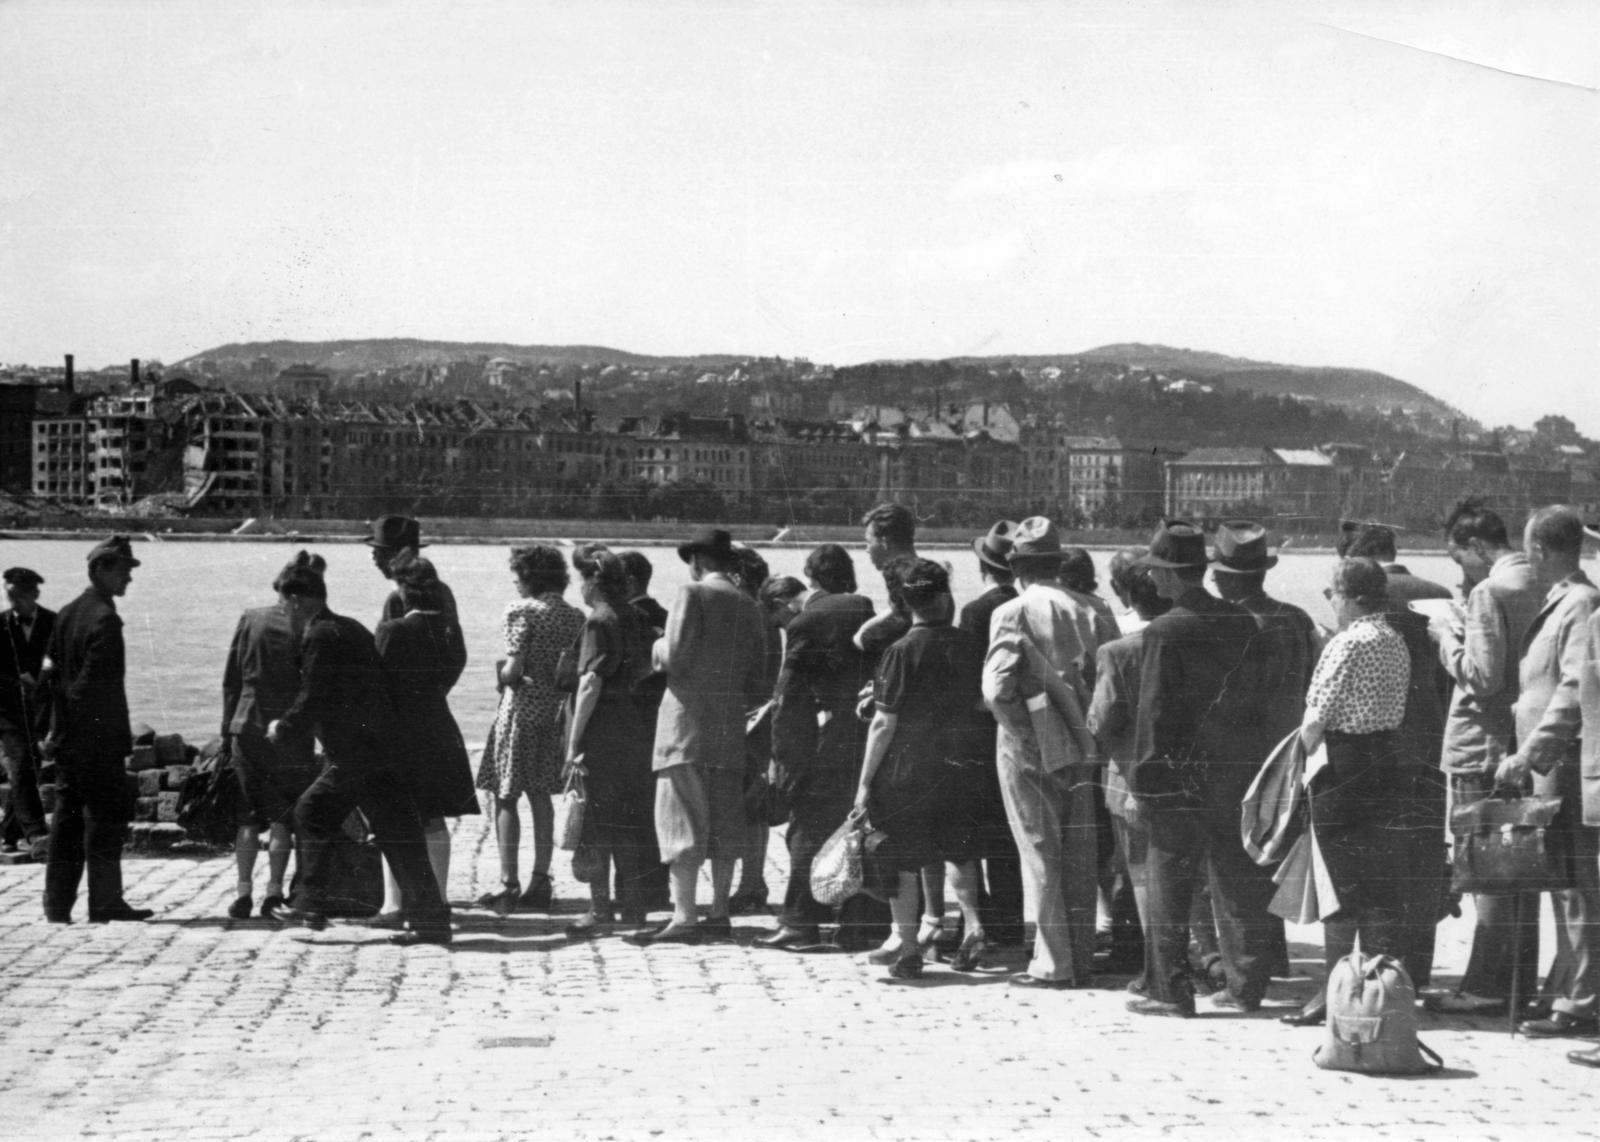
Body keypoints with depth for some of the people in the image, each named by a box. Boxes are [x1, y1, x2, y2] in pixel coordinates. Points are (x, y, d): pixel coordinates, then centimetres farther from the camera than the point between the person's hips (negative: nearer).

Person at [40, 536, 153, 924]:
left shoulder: (66, 614, 12)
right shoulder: (104, 618, -15)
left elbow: (52, 670, 14)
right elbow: (101, 684, -19)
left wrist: (57, 727, 16)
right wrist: (118, 736, -15)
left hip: (67, 737, 8)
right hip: (98, 737, -8)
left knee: (67, 819, 11)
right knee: (106, 818, -1)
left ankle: (58, 903, 13)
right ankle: (105, 902, 1)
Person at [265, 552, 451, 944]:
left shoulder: (320, 636, -13)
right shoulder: (350, 629, 15)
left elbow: (312, 701, -15)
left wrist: (283, 730, 0)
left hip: (357, 754, -9)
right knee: (312, 812, 15)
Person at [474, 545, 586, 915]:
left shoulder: (521, 611, -10)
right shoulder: (575, 616, 7)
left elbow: (513, 670, -16)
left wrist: (502, 670, 4)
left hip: (521, 708, -6)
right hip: (556, 711, 6)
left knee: (505, 798, 0)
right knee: (541, 796, 13)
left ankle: (508, 884, -5)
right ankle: (541, 882, 14)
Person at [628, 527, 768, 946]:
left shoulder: (693, 593, -5)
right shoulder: (749, 606, 13)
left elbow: (675, 657, -14)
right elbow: (759, 684, 13)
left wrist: (658, 647, 6)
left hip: (687, 721, -6)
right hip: (730, 727, 6)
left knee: (682, 818, -6)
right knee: (724, 821, 10)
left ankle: (684, 917, -10)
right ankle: (719, 914, 13)